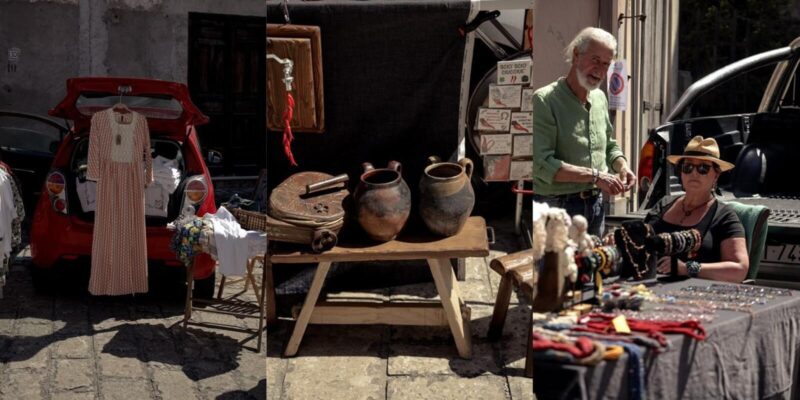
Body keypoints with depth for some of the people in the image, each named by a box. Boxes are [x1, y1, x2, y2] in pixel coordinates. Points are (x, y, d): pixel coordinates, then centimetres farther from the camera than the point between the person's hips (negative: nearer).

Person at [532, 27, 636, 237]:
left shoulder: (600, 99, 11)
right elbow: (542, 164, -21)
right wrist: (594, 176, -21)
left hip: (596, 204, 7)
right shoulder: (545, 100, -13)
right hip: (557, 207, -7)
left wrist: (622, 166, 2)